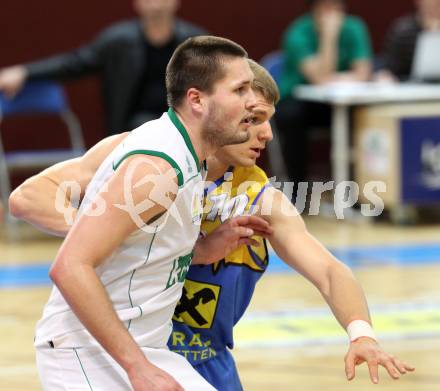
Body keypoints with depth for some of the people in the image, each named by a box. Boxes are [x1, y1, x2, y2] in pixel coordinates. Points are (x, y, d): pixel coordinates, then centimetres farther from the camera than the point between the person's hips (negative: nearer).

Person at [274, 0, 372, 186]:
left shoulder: (354, 28, -7)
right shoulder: (298, 33, -18)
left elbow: (363, 73, -14)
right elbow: (320, 77, -29)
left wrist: (332, 79, -28)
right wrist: (329, 35, -34)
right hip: (296, 99, -3)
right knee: (290, 115, -35)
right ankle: (298, 185, -21)